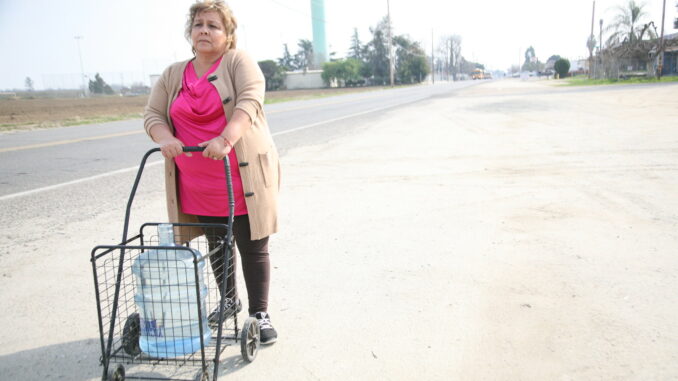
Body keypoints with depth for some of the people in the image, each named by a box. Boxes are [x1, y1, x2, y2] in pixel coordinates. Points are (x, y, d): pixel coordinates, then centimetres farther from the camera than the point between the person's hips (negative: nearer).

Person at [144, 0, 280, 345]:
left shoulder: (239, 62, -3)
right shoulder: (172, 75, 11)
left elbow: (250, 99, -19)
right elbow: (152, 114, 6)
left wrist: (226, 139, -34)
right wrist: (164, 138, -16)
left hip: (243, 179, -4)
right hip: (198, 187, 5)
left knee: (252, 248, 2)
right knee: (217, 246, 17)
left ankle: (259, 313, 15)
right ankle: (229, 302, 36)